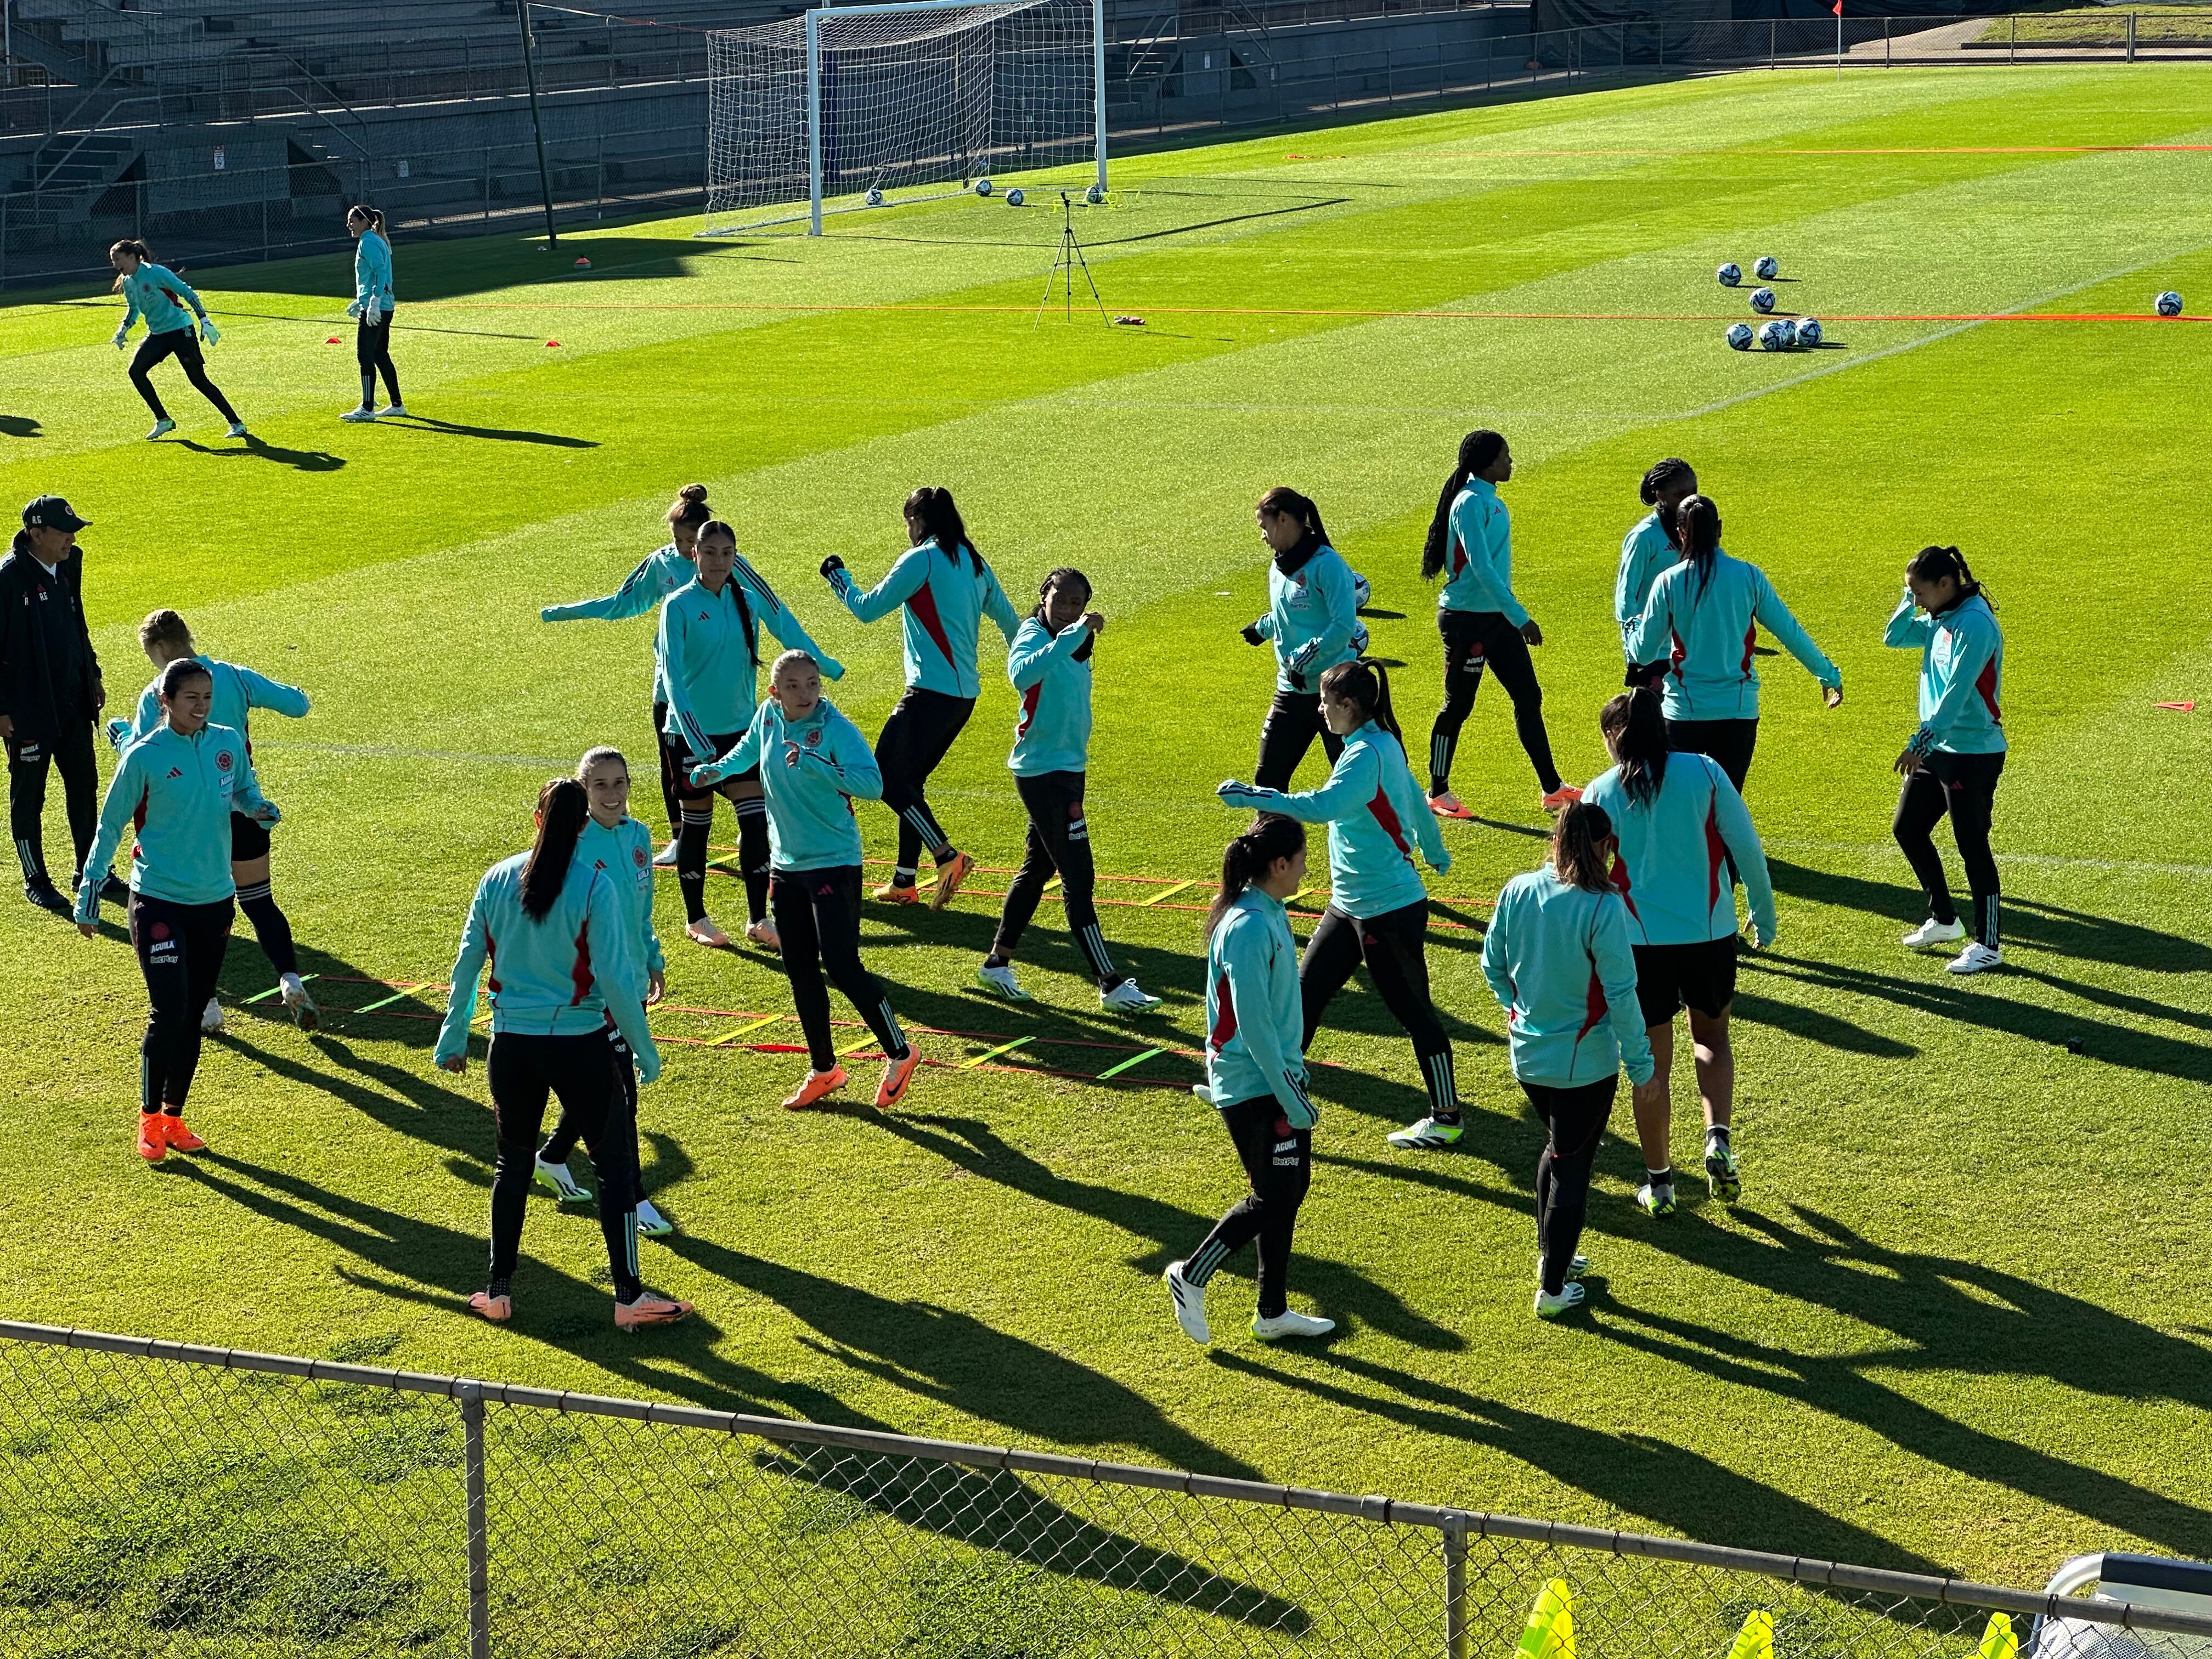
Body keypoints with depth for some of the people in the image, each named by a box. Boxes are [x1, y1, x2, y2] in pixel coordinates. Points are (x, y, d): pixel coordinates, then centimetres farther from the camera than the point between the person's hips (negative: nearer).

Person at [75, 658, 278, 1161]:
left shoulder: (229, 743, 0)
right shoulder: (144, 757, -11)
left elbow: (244, 789, 19)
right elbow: (110, 826, -3)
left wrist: (258, 807, -5)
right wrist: (89, 897, -3)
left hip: (215, 900, 5)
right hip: (159, 901, -5)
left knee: (192, 1016, 10)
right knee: (168, 1011, -12)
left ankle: (174, 1117, 22)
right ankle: (150, 1119, 3)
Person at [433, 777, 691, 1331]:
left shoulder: (498, 879, -1)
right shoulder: (595, 886, -13)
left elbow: (467, 963, 5)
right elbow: (614, 979, -14)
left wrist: (453, 1037, 17)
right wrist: (644, 1051, -3)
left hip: (511, 1045, 4)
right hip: (578, 1043, -4)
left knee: (513, 1162, 19)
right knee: (616, 1163, 7)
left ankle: (499, 1291, 22)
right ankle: (628, 1296, 6)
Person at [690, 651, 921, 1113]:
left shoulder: (835, 728, -19)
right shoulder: (767, 717, 0)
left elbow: (873, 784, -33)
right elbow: (749, 749, 25)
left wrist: (815, 763, -41)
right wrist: (716, 770, 12)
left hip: (834, 863, -7)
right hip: (786, 864, 7)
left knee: (841, 965, -13)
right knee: (799, 972, 10)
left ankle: (899, 1054, 5)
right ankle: (824, 1071, 24)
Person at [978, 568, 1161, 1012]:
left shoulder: (1076, 644, 11)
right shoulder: (1033, 636, -16)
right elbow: (1022, 674, -41)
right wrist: (1074, 634, -45)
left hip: (1068, 768, 10)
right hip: (1042, 771, -10)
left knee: (1038, 868, 18)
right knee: (1078, 878, -8)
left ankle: (998, 962, 29)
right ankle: (1111, 985, -6)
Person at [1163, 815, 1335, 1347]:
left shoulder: (1269, 914, 7)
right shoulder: (1249, 928, -23)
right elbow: (1253, 1023, -24)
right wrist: (1291, 1098, -21)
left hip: (1279, 1074, 10)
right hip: (1253, 1088, -10)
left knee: (1291, 1187, 13)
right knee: (1275, 1195, -2)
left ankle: (1273, 1313, 22)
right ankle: (1191, 1277, 14)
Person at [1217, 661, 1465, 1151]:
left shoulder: (1367, 755, -22)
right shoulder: (1384, 744, 8)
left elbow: (1321, 806, -38)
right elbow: (1415, 800, 23)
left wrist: (1253, 796, -41)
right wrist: (1436, 854, 38)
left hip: (1389, 912, -10)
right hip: (1350, 906, 10)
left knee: (1413, 1012, 2)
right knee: (1304, 995, 9)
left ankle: (1446, 1119, 13)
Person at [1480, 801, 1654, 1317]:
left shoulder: (1518, 892, -6)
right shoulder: (1602, 907, -21)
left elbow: (1493, 965, 6)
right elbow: (1620, 992, -20)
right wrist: (1638, 1057, -8)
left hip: (1528, 1056, 5)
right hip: (1585, 1062, -5)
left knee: (1559, 1146, 28)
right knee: (1572, 1167, 8)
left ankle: (1551, 1254, 37)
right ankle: (1553, 1288, 14)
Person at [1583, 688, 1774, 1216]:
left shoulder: (1602, 793, -3)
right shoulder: (1704, 772, -3)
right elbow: (1747, 848, -3)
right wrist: (1764, 915, 9)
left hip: (1640, 940, -1)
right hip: (1710, 933, 1)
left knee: (1653, 1061, 10)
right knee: (1711, 1037, 24)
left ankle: (1658, 1183, 16)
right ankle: (1719, 1139, 2)